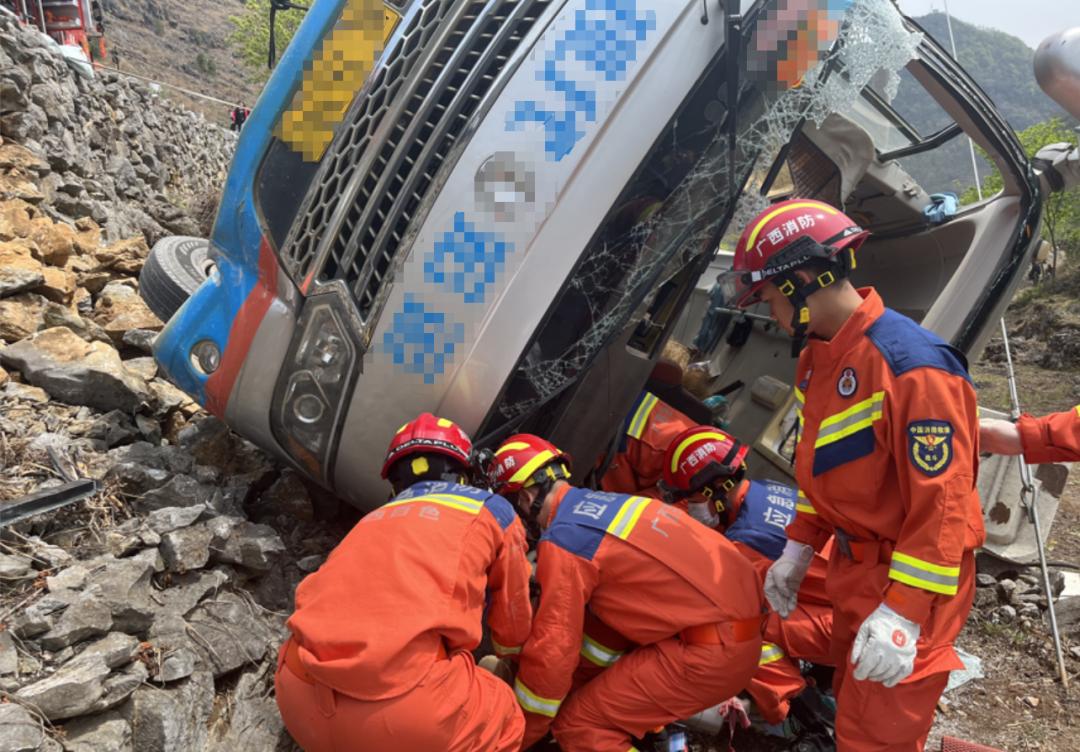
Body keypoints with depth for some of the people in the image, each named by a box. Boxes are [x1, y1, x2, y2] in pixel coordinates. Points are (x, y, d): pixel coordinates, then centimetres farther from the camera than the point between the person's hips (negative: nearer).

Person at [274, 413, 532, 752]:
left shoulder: (371, 521, 28)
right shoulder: (490, 509, 17)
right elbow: (513, 623, 29)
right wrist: (507, 661, 54)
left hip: (296, 694, 6)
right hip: (397, 707, -5)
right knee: (503, 722, 23)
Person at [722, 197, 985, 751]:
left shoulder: (910, 366, -28)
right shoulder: (818, 356, 3)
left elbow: (942, 505, -27)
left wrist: (904, 613, -26)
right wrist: (798, 550, 12)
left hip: (910, 579, -9)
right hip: (854, 566, 9)